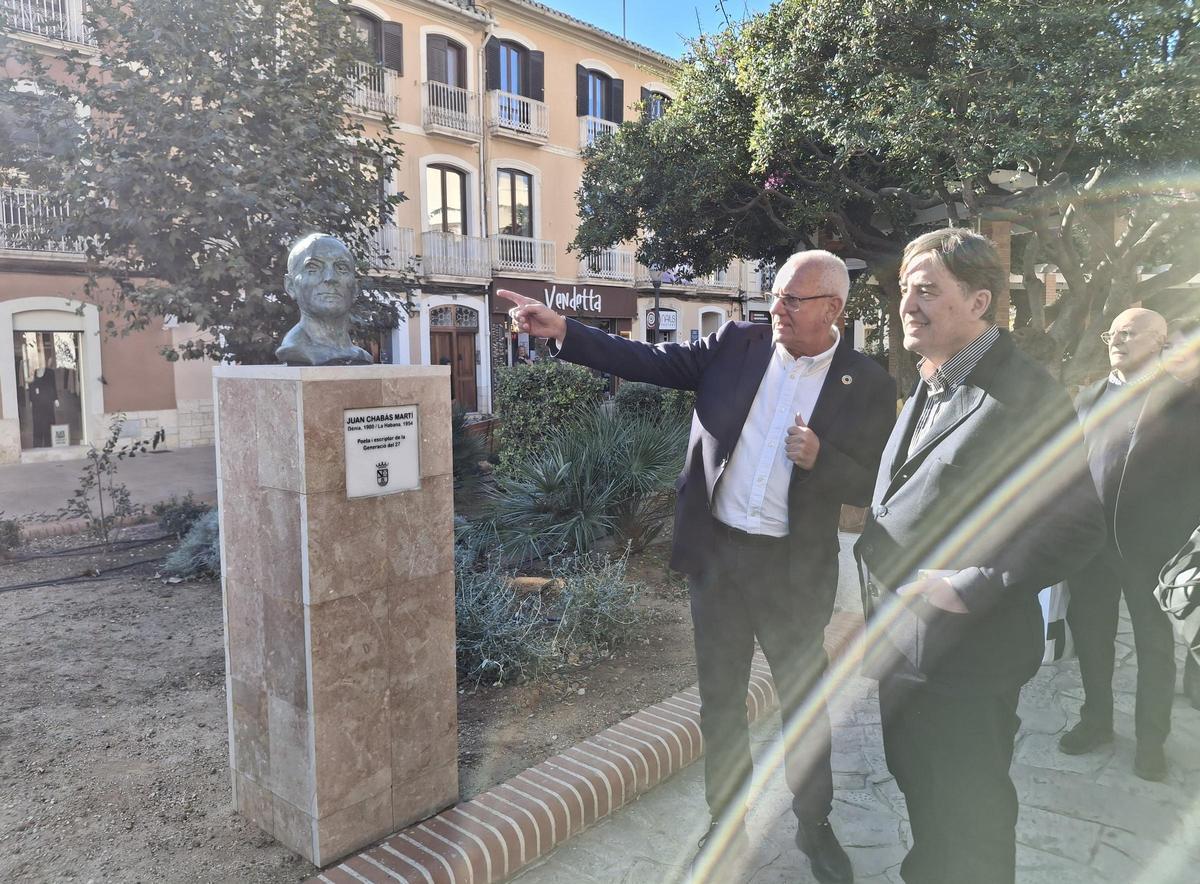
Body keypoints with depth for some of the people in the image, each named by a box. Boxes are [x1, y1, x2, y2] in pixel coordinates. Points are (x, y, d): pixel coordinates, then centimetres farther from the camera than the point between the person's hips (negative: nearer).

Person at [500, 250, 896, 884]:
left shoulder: (868, 384, -5)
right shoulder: (737, 344, 0)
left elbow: (869, 486, -3)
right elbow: (652, 361, -5)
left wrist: (819, 459, -23)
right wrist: (563, 331, -15)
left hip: (794, 569, -1)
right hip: (715, 552, 2)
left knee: (805, 704, 15)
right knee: (720, 700, 15)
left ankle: (814, 826, 40)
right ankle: (727, 824, 37)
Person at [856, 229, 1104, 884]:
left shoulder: (1025, 394, -17)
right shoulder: (928, 388, 11)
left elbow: (1077, 525, -20)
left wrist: (969, 589, -23)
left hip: (965, 657, -8)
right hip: (900, 645, 8)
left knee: (967, 819, 10)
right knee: (917, 785, 26)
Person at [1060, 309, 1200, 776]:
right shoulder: (1089, 398, 8)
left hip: (1152, 546, -4)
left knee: (1155, 643, 11)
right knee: (1090, 635, 14)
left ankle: (1151, 739, 28)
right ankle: (1096, 720, 33)